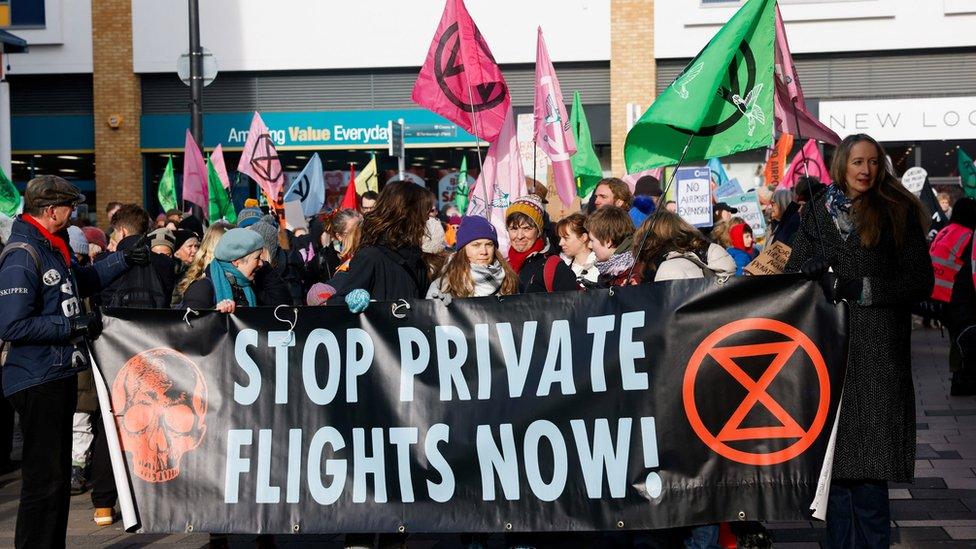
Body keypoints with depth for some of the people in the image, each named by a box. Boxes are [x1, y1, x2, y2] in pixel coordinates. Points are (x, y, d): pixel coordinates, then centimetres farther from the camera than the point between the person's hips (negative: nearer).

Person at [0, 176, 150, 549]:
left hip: (60, 375, 10)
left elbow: (82, 280, 31)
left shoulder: (52, 247, 11)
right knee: (45, 477, -5)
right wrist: (73, 326, -22)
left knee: (58, 472, 17)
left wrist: (124, 260, 23)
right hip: (37, 382, -10)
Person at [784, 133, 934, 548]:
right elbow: (792, 276, 12)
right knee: (833, 454, 0)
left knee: (870, 462, -6)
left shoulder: (898, 213, 7)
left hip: (878, 351, -2)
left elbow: (920, 281, 2)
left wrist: (861, 289, -9)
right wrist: (813, 266, -11)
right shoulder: (817, 213, 13)